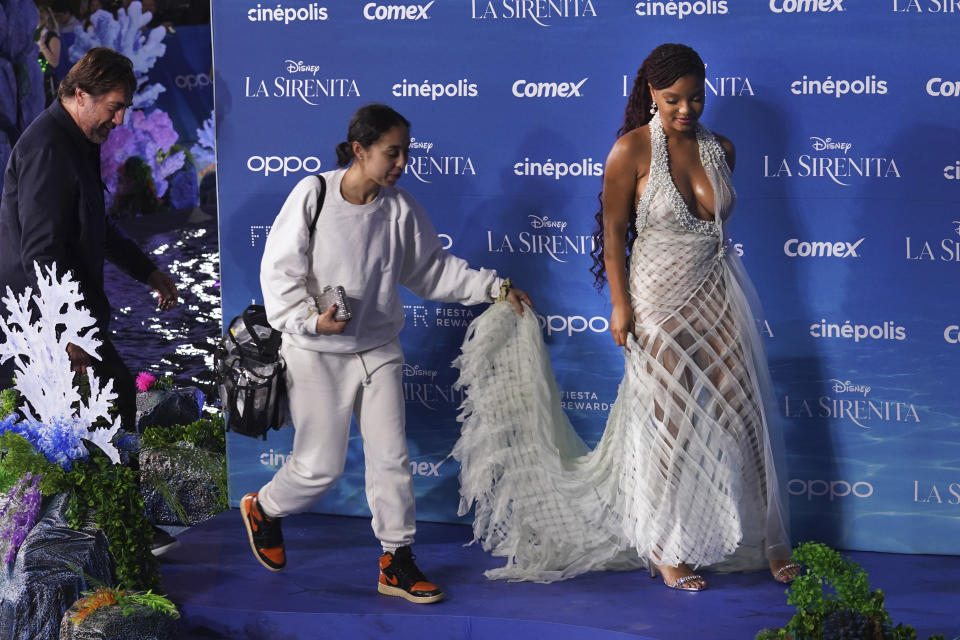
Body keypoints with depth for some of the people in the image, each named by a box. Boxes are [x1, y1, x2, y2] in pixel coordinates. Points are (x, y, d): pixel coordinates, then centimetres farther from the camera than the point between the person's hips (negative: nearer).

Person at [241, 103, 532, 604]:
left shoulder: (399, 209, -3)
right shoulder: (313, 194, -14)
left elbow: (433, 269, 9)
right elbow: (279, 271, -12)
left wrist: (495, 287, 3)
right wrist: (310, 319, -26)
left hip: (378, 349, 4)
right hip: (317, 354, -4)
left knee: (390, 458, 4)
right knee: (320, 466, 0)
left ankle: (397, 562, 16)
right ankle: (262, 510, 31)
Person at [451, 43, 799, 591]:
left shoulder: (720, 149, 3)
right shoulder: (633, 150, -11)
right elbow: (613, 232, -8)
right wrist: (621, 305, -11)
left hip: (717, 296, 4)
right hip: (660, 299, -4)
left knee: (742, 415, 5)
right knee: (667, 425, 3)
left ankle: (766, 543, 17)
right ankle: (665, 550, 18)